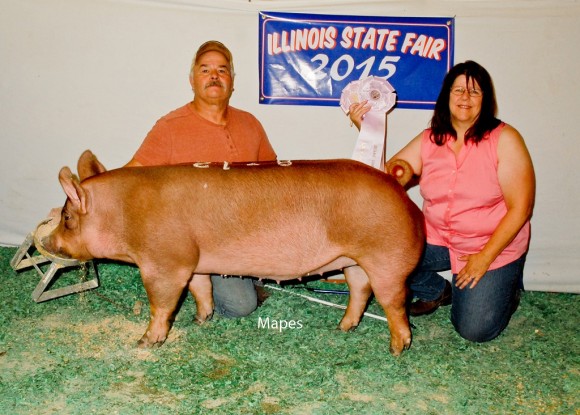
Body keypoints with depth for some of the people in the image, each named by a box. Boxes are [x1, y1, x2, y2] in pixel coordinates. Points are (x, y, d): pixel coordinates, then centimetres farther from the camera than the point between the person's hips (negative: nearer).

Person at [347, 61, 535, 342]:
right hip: (437, 238, 4)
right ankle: (437, 292, 11)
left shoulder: (504, 140, -12)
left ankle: (506, 288, 21)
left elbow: (520, 208, -14)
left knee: (474, 329, -15)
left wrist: (485, 257, -17)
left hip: (494, 246, -3)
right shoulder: (429, 140, 0)